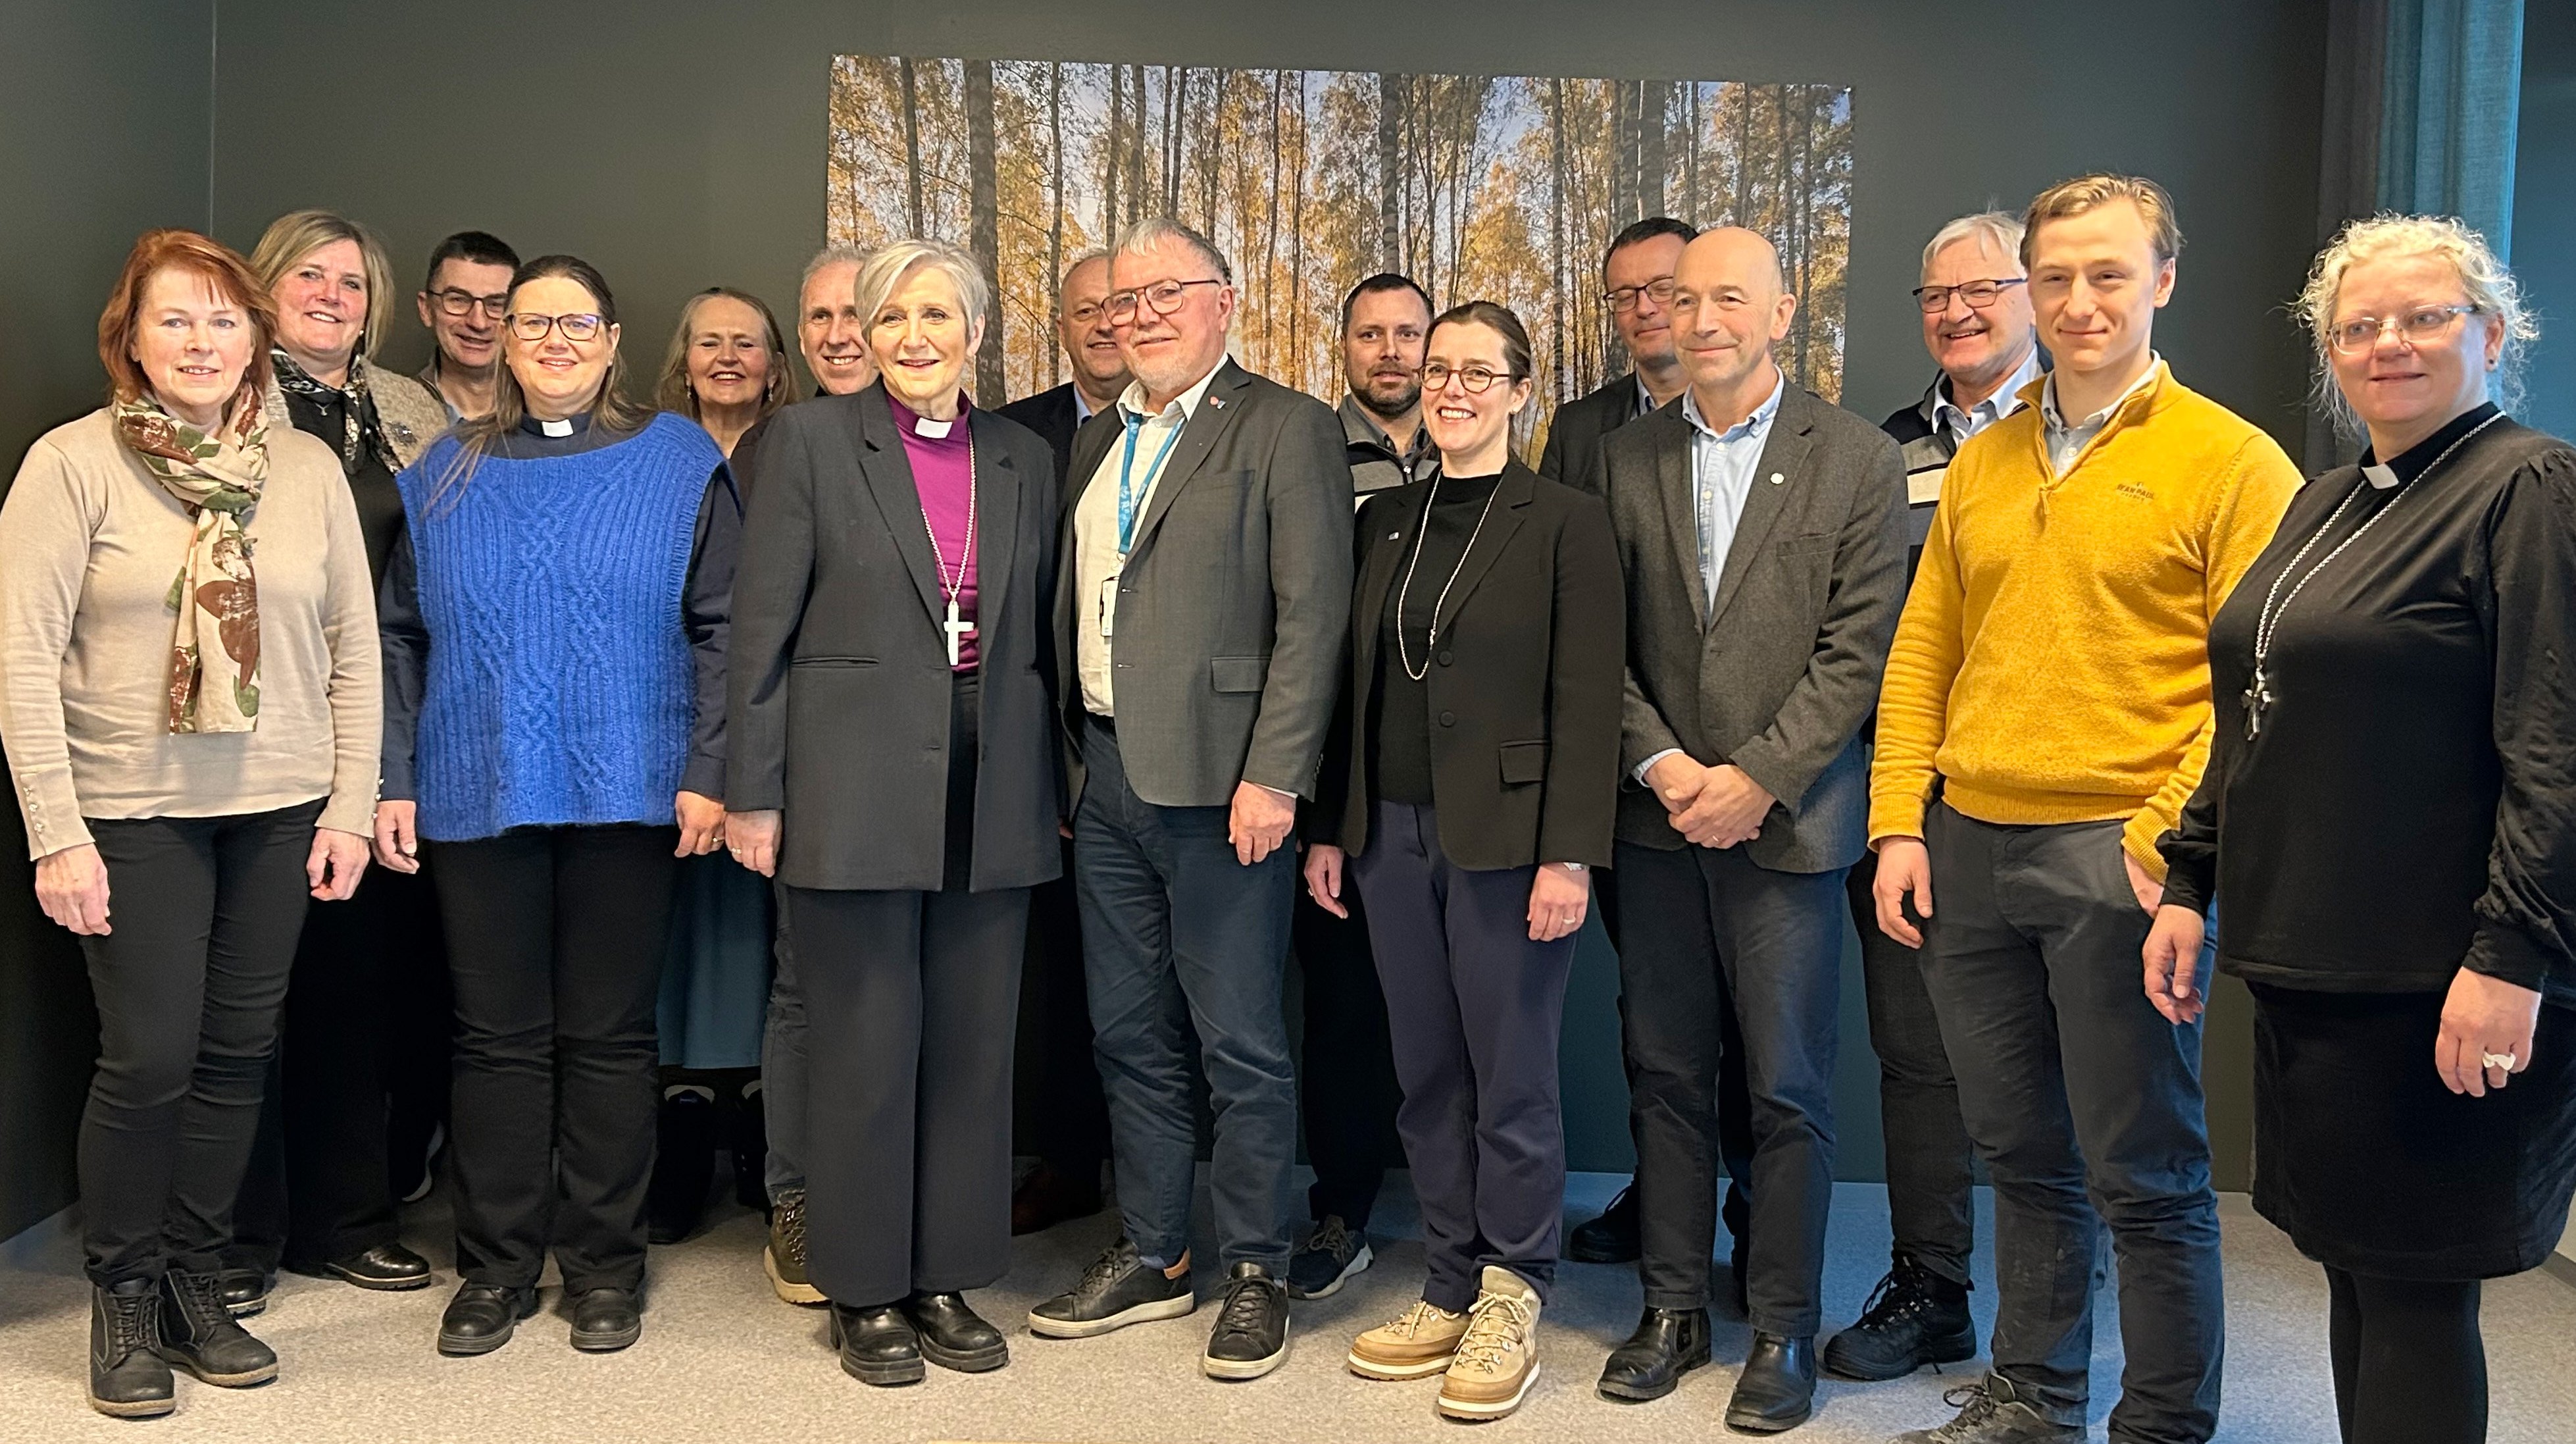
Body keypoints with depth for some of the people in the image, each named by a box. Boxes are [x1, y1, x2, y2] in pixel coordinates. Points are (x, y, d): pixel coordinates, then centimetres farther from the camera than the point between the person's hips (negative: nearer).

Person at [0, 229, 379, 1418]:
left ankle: (193, 1282, 26)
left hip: (279, 809, 3)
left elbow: (353, 650, 7)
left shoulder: (308, 468, 4)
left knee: (239, 1052, 8)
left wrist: (350, 804, 2)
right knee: (150, 1058, -2)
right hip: (132, 813, -3)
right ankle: (121, 1298, 20)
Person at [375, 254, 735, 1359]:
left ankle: (604, 1264, 17)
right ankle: (496, 1266, 18)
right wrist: (394, 781, 2)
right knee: (496, 1036, 7)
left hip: (626, 799, -2)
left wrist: (707, 772, -9)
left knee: (609, 1035, 5)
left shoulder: (681, 465, 4)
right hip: (476, 798, 2)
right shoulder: (444, 475, 11)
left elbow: (720, 631, -1)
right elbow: (401, 638, 9)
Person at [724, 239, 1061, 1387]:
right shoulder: (813, 440, 0)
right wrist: (754, 791, -6)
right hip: (855, 791, -3)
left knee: (972, 1045, 9)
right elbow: (762, 628, -3)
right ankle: (866, 1291, 18)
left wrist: (1052, 786, 10)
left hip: (992, 796, 4)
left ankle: (948, 1278, 23)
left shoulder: (1023, 459, 11)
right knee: (865, 1045, 3)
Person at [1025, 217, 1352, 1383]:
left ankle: (1254, 1272, 16)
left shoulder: (1285, 428, -5)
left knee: (1241, 1045, 2)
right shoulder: (1095, 444, 17)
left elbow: (1312, 615, -12)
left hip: (1220, 781, -7)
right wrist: (1071, 760, 10)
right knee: (1130, 1036, 14)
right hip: (1104, 775, 7)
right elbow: (1075, 614, 17)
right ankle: (1151, 1255, 27)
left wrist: (1273, 775, -18)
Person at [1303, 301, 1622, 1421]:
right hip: (1392, 834, 5)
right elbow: (1353, 683, 13)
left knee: (1512, 1077, 3)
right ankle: (1453, 1290, 24)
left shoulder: (1566, 524, -4)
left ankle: (1511, 1300, 18)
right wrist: (1330, 826, 9)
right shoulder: (1383, 520, 11)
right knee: (1426, 1075, 11)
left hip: (1504, 836, -5)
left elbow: (1586, 700, -9)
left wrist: (1569, 855, -15)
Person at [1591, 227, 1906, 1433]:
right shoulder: (1625, 459, 8)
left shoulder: (1857, 460, -1)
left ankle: (1784, 1329, 18)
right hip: (1657, 816, 3)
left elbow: (1858, 649, -6)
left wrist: (1757, 778, -13)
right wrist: (1660, 762, -7)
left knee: (1788, 1090, 3)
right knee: (1664, 1074, 10)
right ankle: (1673, 1306, 23)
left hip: (1788, 821, -3)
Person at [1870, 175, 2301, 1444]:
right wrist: (1899, 825, 5)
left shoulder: (2232, 462, -2)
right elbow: (1923, 653, 14)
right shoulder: (1980, 463, 14)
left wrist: (2165, 843, -17)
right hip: (1968, 848, 5)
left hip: (2114, 853, -5)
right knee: (2020, 1152, 15)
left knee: (2144, 1175, 3)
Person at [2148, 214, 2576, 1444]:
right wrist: (2189, 884, 16)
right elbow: (2251, 729, 21)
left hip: (2431, 983, -7)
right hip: (2303, 963, 8)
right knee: (2354, 1273, 15)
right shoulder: (2325, 507, 16)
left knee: (2411, 1292, 0)